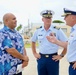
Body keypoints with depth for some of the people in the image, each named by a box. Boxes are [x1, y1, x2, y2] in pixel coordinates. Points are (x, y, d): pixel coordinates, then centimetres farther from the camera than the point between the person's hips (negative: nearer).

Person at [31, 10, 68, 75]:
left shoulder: (57, 30, -7)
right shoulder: (38, 31, 3)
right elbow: (33, 42, 20)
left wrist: (61, 55, -6)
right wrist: (34, 53, 14)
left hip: (53, 59, -3)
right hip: (41, 59, 3)